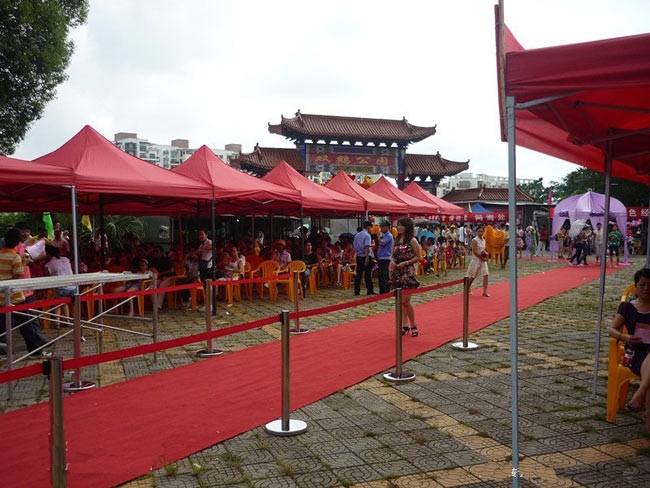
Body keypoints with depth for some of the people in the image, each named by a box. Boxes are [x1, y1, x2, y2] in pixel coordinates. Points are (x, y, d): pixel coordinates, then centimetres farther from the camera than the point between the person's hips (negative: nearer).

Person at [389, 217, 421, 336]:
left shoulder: (412, 240, -6)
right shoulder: (397, 240, 12)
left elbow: (419, 257, -7)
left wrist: (405, 263, -16)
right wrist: (392, 262, -2)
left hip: (408, 272, -6)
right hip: (397, 273, 6)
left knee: (405, 301, -8)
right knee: (400, 301, 8)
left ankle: (413, 326, 7)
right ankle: (405, 325, 16)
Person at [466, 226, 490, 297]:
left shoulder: (483, 240, 10)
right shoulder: (475, 240, -11)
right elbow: (475, 251, -16)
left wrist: (485, 254, -1)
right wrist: (482, 258, -17)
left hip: (483, 260, 6)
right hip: (476, 259, -6)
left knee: (486, 275, -5)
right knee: (473, 276, 2)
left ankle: (485, 292, -3)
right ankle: (467, 290, 21)